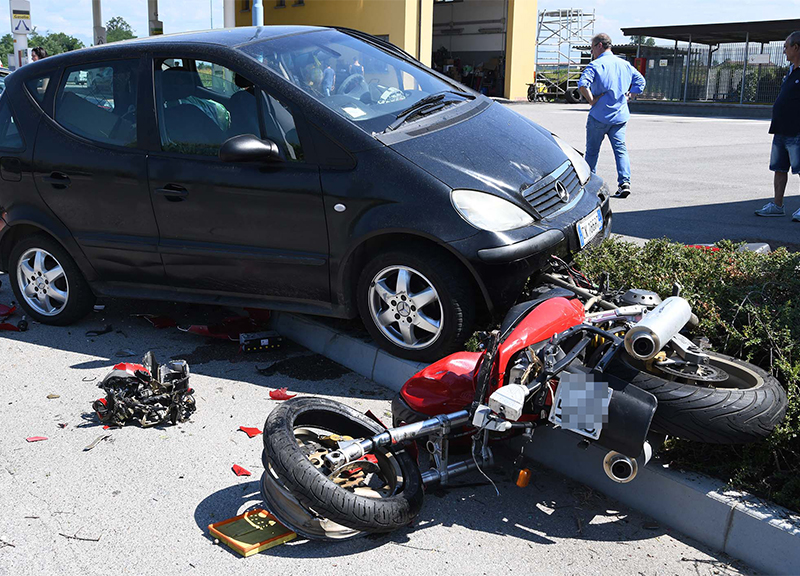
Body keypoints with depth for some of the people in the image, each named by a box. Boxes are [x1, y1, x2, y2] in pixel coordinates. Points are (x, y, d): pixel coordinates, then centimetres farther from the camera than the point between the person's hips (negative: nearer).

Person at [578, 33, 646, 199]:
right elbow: (640, 81, 18)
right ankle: (625, 182, -13)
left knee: (592, 150, 8)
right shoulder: (625, 64, 12)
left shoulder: (596, 65, -8)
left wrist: (592, 100, -12)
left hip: (599, 116, -4)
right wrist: (626, 96, 15)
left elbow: (582, 84, -23)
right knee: (621, 149, 1)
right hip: (620, 115, 5)